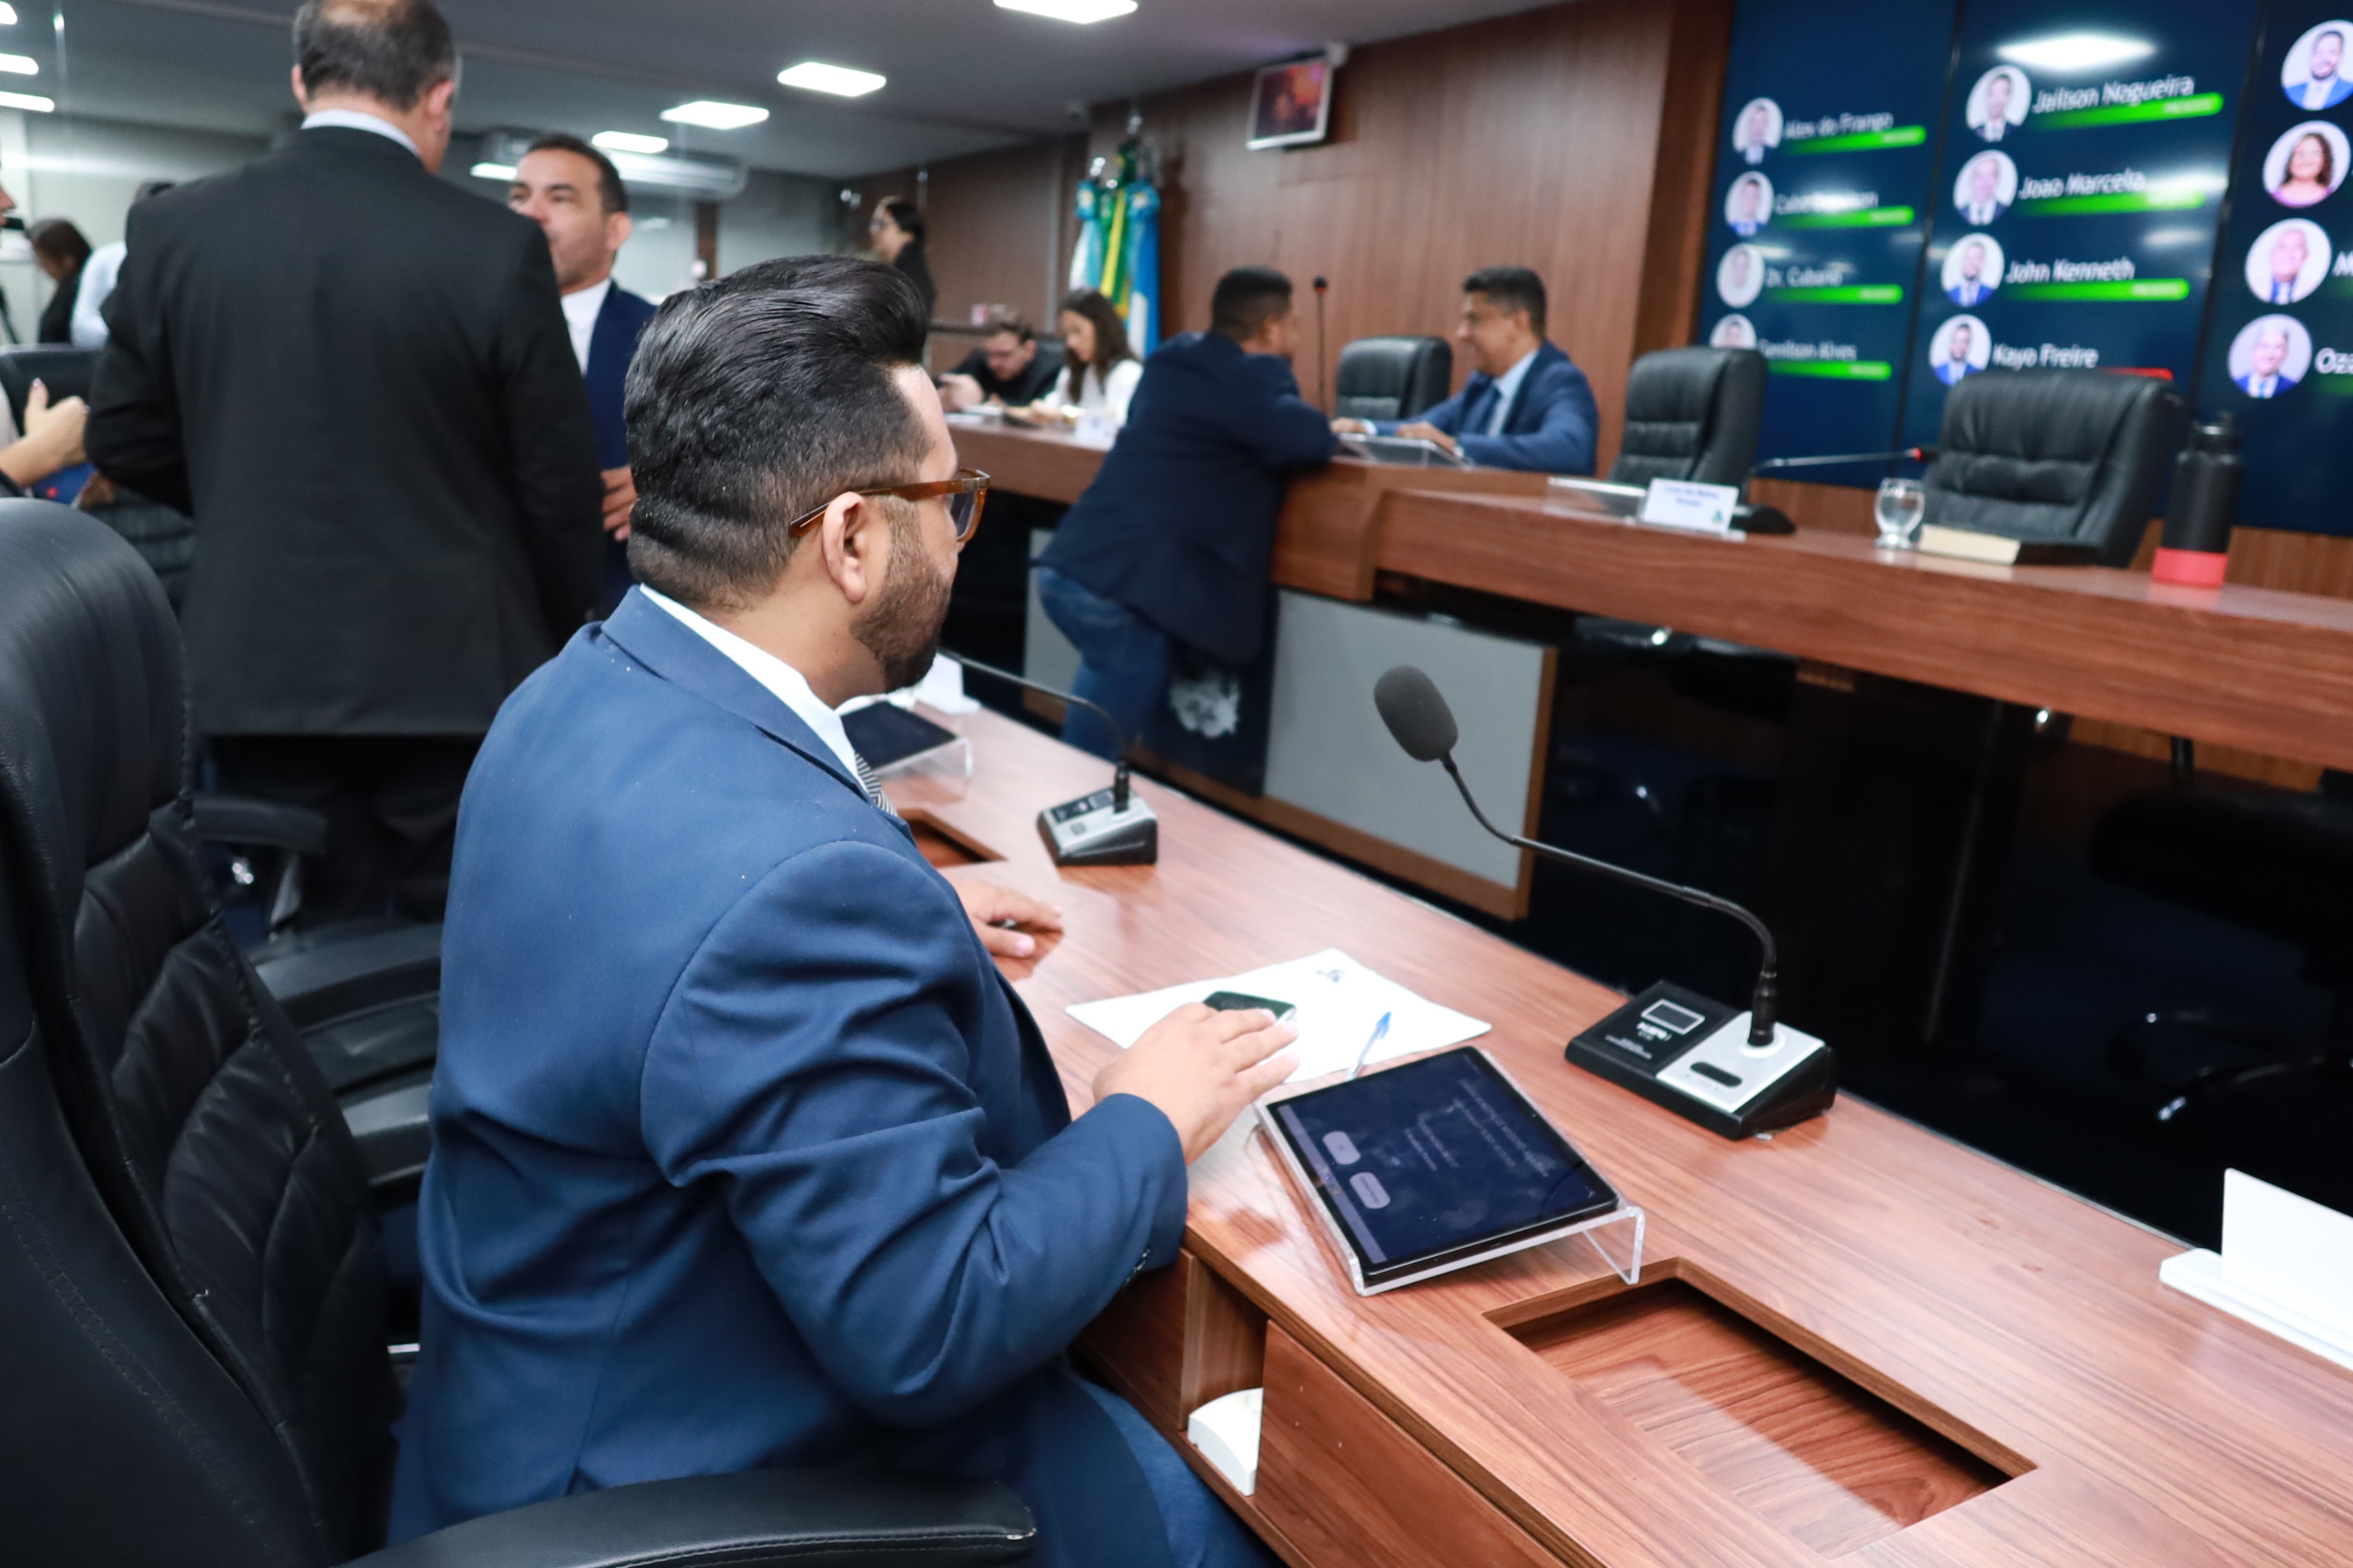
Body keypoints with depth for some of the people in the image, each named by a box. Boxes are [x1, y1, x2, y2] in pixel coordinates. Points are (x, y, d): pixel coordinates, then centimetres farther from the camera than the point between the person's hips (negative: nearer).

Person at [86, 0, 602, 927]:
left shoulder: (172, 229, 0)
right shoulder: (498, 246, -10)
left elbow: (123, 438, 9)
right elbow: (558, 476, -6)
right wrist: (561, 640, 9)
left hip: (262, 670, 3)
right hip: (452, 672, -3)